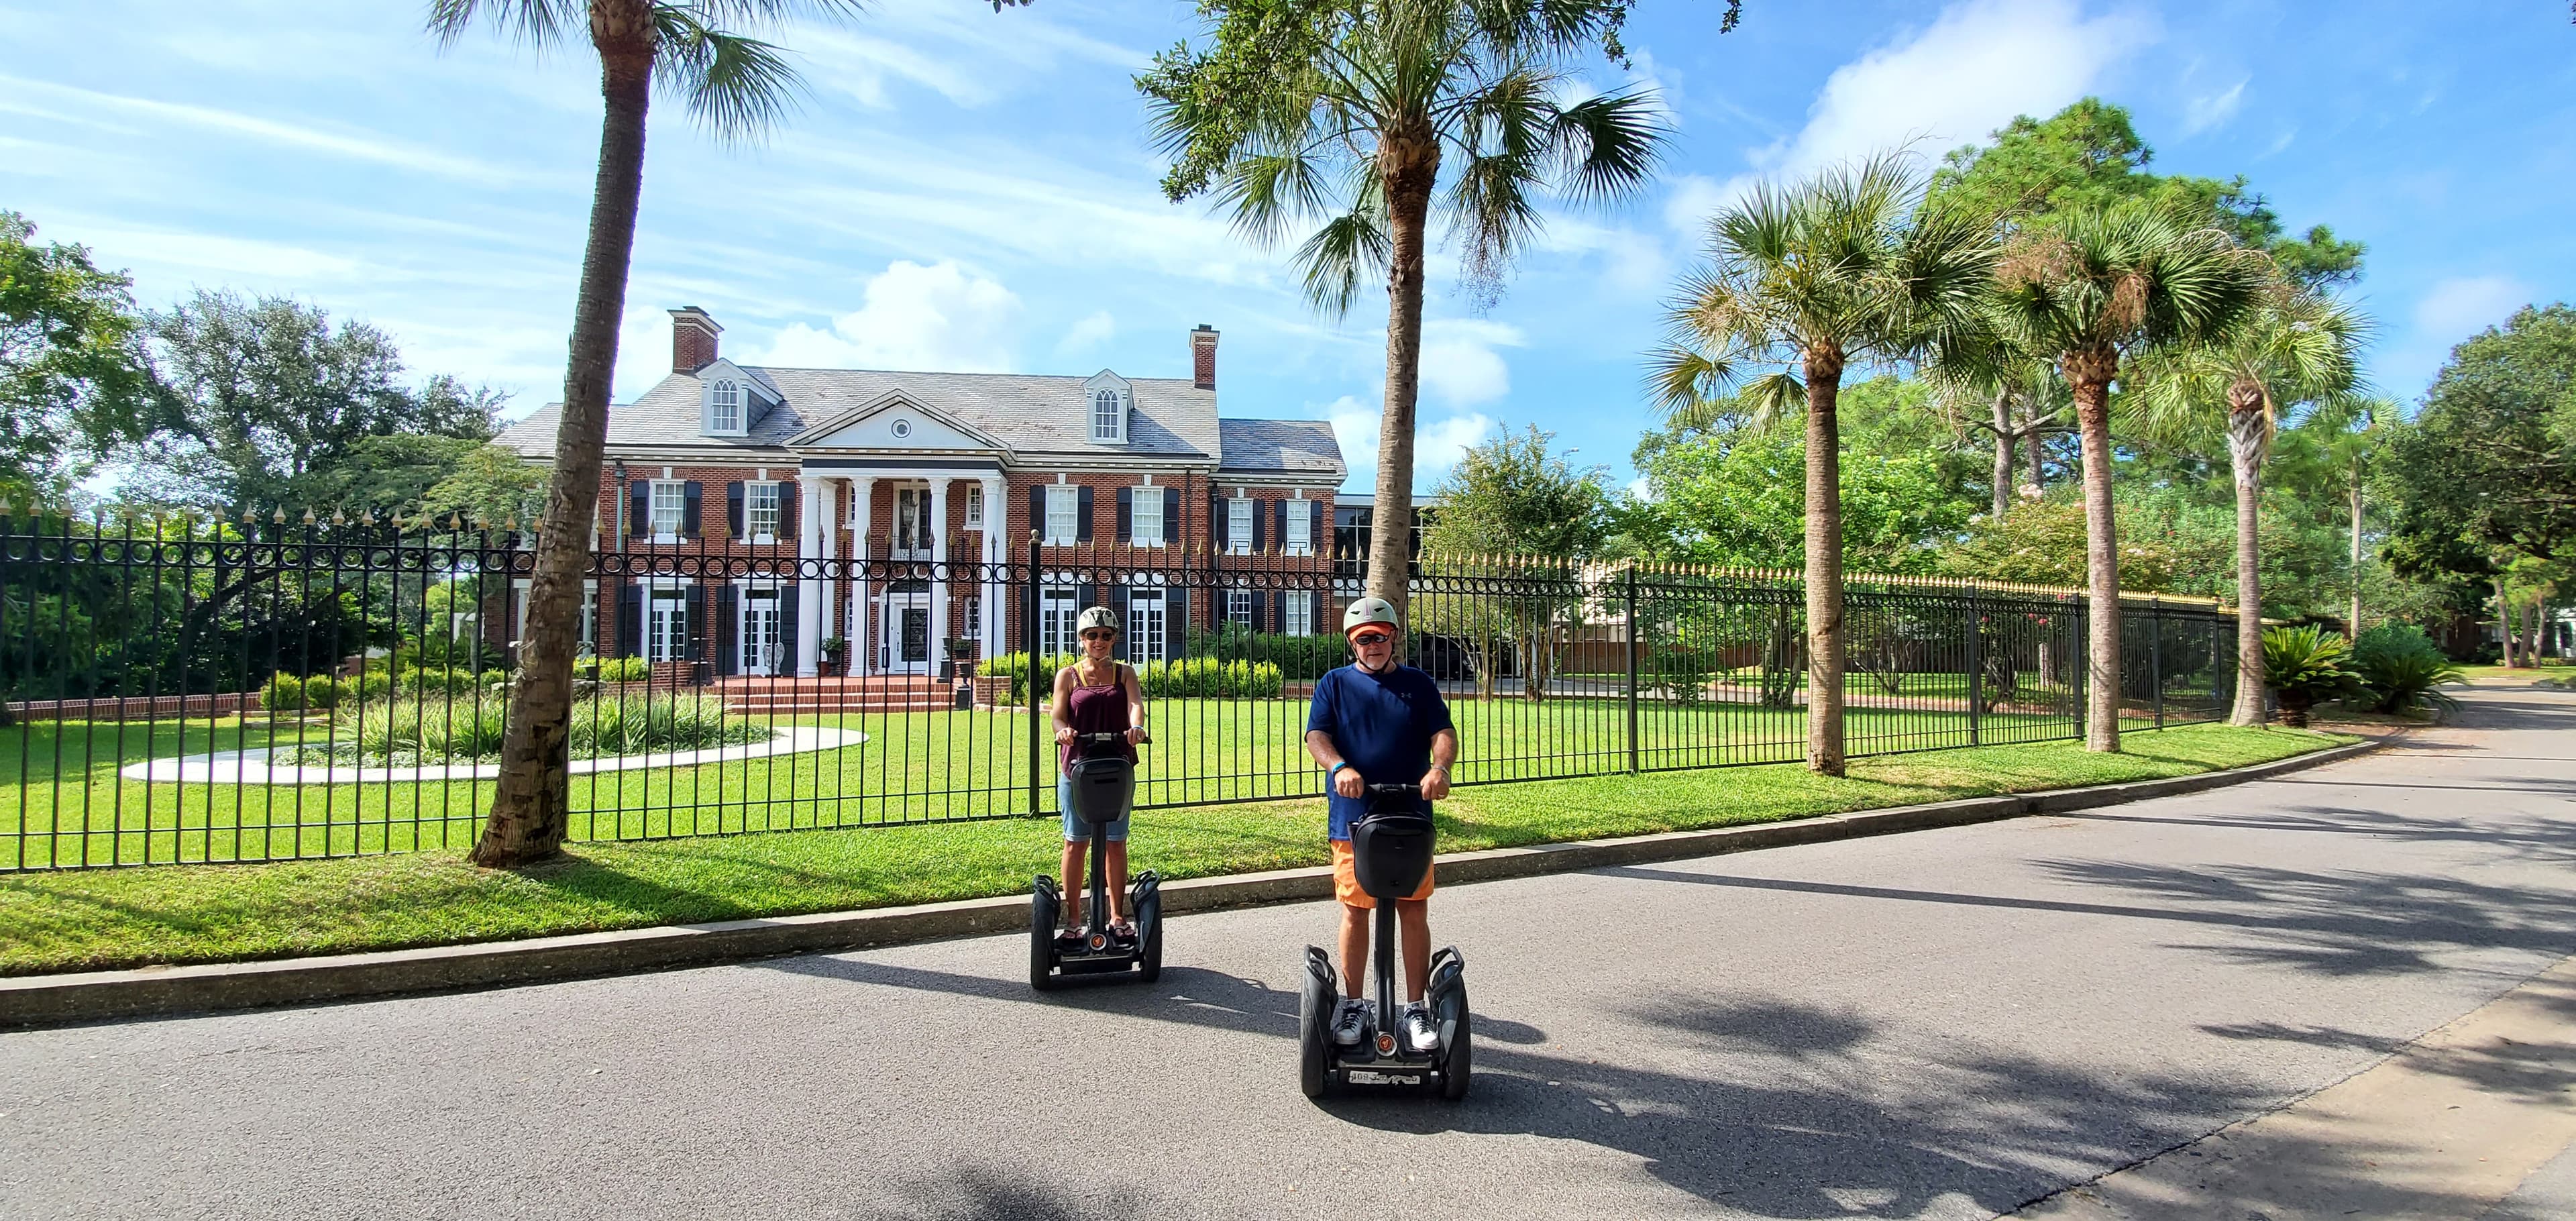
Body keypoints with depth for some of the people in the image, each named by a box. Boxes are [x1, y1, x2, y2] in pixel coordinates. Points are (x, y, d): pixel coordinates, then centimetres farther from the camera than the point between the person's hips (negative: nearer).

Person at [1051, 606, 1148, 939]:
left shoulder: (1124, 673, 8)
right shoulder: (1068, 675, 5)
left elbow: (1135, 703, -10)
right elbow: (1057, 713, -8)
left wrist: (1136, 726, -33)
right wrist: (1063, 730, -32)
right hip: (1076, 766, -1)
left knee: (1116, 842, 7)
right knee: (1076, 842, 2)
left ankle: (1117, 915, 19)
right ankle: (1073, 918, 12)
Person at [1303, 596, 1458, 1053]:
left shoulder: (1418, 684, 11)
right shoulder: (1334, 684, 8)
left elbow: (1444, 732, 0)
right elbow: (1316, 735, -4)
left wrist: (1440, 767, -22)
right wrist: (1339, 767, -24)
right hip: (1353, 819, -1)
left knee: (1414, 911, 4)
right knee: (1355, 911, 5)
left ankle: (1416, 1008, 16)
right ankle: (1353, 1005, 20)